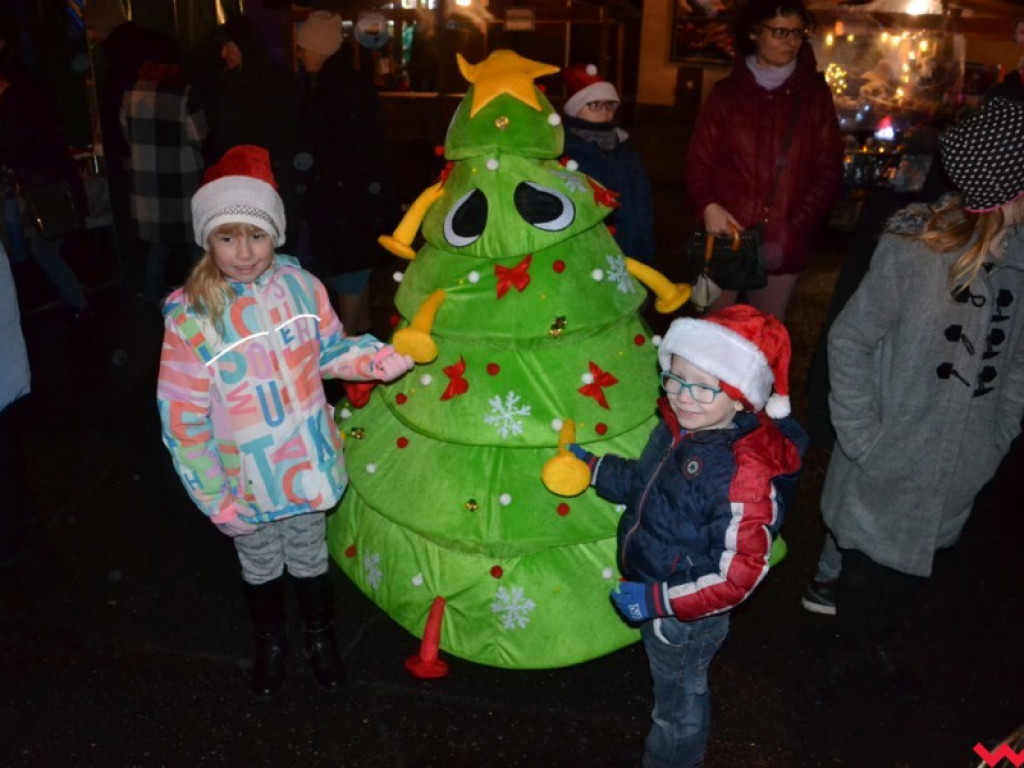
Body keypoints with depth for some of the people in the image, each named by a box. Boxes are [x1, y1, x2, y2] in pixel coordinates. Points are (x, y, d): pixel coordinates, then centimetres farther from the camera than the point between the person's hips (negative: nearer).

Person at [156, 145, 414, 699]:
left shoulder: (299, 286, -13)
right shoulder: (189, 316, -20)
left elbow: (331, 352, 3)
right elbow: (183, 418, -15)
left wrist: (380, 359, -16)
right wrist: (216, 499, -13)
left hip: (307, 462, 2)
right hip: (246, 480, -1)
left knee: (309, 558, 23)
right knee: (259, 566, 22)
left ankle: (320, 638, 51)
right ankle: (270, 645, 52)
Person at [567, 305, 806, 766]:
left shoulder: (746, 471, -34)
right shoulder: (680, 426, -9)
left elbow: (739, 576, -30)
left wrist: (657, 601, -27)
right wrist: (593, 468, 4)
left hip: (687, 617, -7)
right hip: (652, 593, 8)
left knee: (678, 703, 21)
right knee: (676, 689, 32)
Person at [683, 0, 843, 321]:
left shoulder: (815, 96, 6)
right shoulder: (726, 93, 5)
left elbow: (829, 172, 4)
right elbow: (698, 162, 5)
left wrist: (793, 233, -9)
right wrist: (707, 206, -15)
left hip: (783, 247, 1)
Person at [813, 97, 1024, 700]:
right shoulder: (914, 250, -21)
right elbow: (850, 341, -13)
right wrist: (861, 435, -13)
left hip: (960, 470, 5)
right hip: (892, 463, -4)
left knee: (920, 562, 22)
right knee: (874, 559, 15)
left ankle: (879, 645, 47)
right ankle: (851, 647, 42)